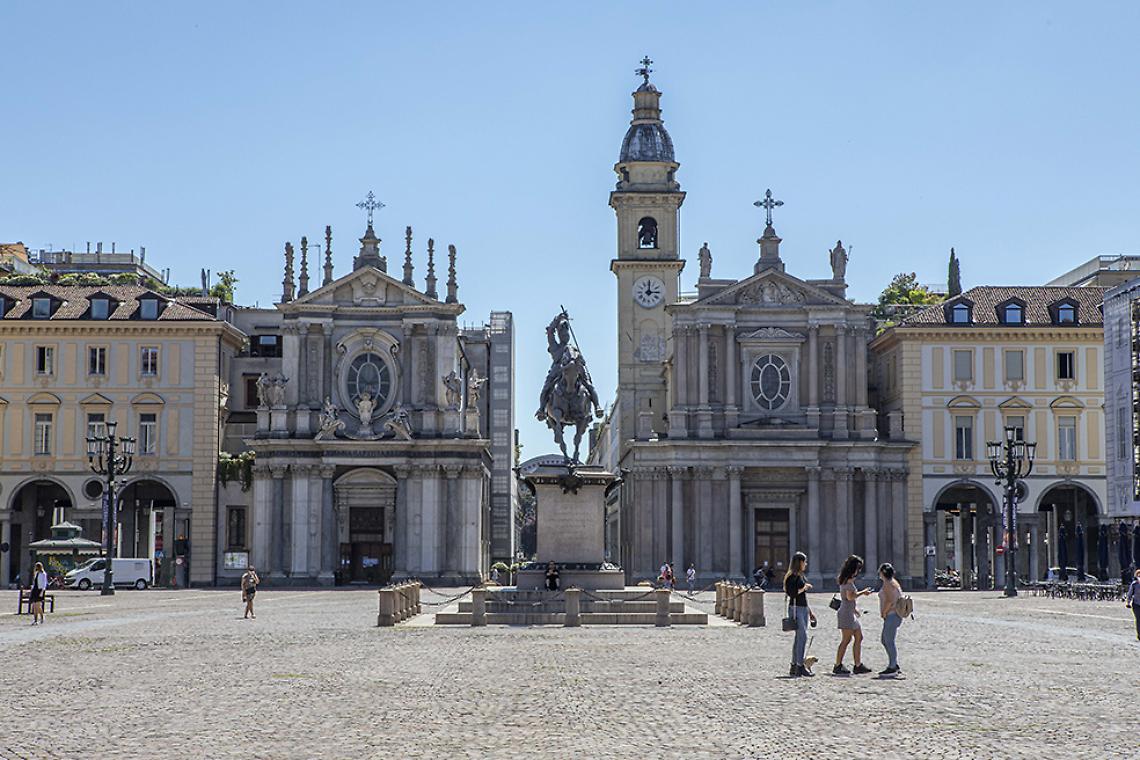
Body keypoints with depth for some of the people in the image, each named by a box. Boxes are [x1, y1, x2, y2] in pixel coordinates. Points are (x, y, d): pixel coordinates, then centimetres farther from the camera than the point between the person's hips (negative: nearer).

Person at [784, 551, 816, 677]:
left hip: (804, 608, 9)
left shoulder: (801, 576, 18)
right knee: (802, 636, -14)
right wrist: (804, 588, -11)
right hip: (796, 608, -9)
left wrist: (810, 611, 24)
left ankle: (794, 667, 12)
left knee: (799, 638, 8)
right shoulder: (791, 576, -10)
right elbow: (791, 593, -21)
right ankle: (800, 666, -14)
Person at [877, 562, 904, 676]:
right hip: (895, 615, 10)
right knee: (885, 641, 15)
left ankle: (892, 667, -5)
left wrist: (884, 612, -10)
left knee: (889, 641, -7)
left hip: (891, 615, -10)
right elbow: (900, 598, 19)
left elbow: (889, 601, -23)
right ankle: (895, 664, 17)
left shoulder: (887, 584, -14)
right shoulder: (893, 582, 16)